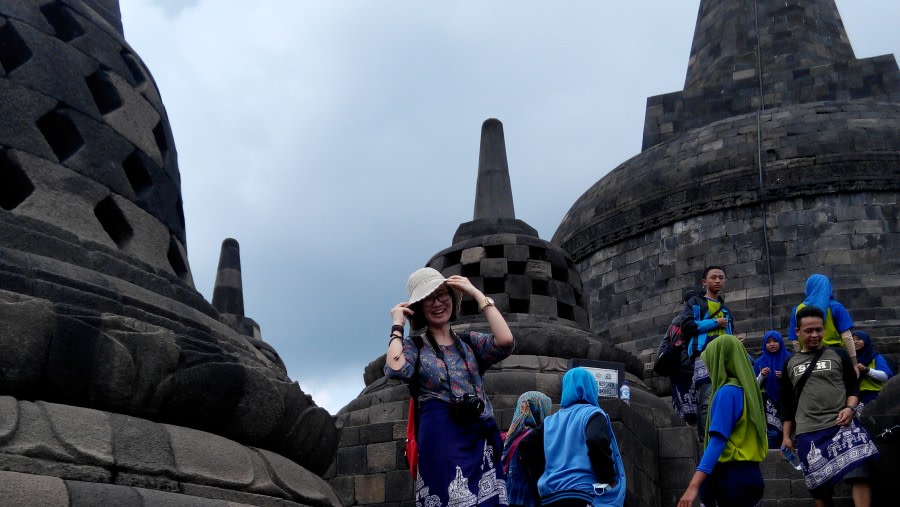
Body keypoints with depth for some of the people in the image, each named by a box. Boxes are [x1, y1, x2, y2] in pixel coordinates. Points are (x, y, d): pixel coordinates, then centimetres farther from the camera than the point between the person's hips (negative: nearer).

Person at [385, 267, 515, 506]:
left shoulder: (469, 341, 14)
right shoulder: (415, 345, 8)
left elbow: (505, 342, -6)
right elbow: (396, 369, -15)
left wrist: (478, 294, 1)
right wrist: (397, 325, -1)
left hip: (480, 438, 3)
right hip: (441, 439, -3)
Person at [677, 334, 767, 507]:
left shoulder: (727, 392, -14)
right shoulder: (746, 389, 12)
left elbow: (718, 441, -23)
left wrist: (694, 486, -29)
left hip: (733, 479, -9)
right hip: (748, 475, 9)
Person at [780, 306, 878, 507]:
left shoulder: (838, 355, 10)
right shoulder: (790, 364, 14)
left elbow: (853, 387, 10)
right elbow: (787, 404, 17)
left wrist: (850, 408, -10)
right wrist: (786, 436, 12)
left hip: (842, 426, -2)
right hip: (808, 433, 2)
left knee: (858, 474, -18)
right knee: (819, 486, 3)